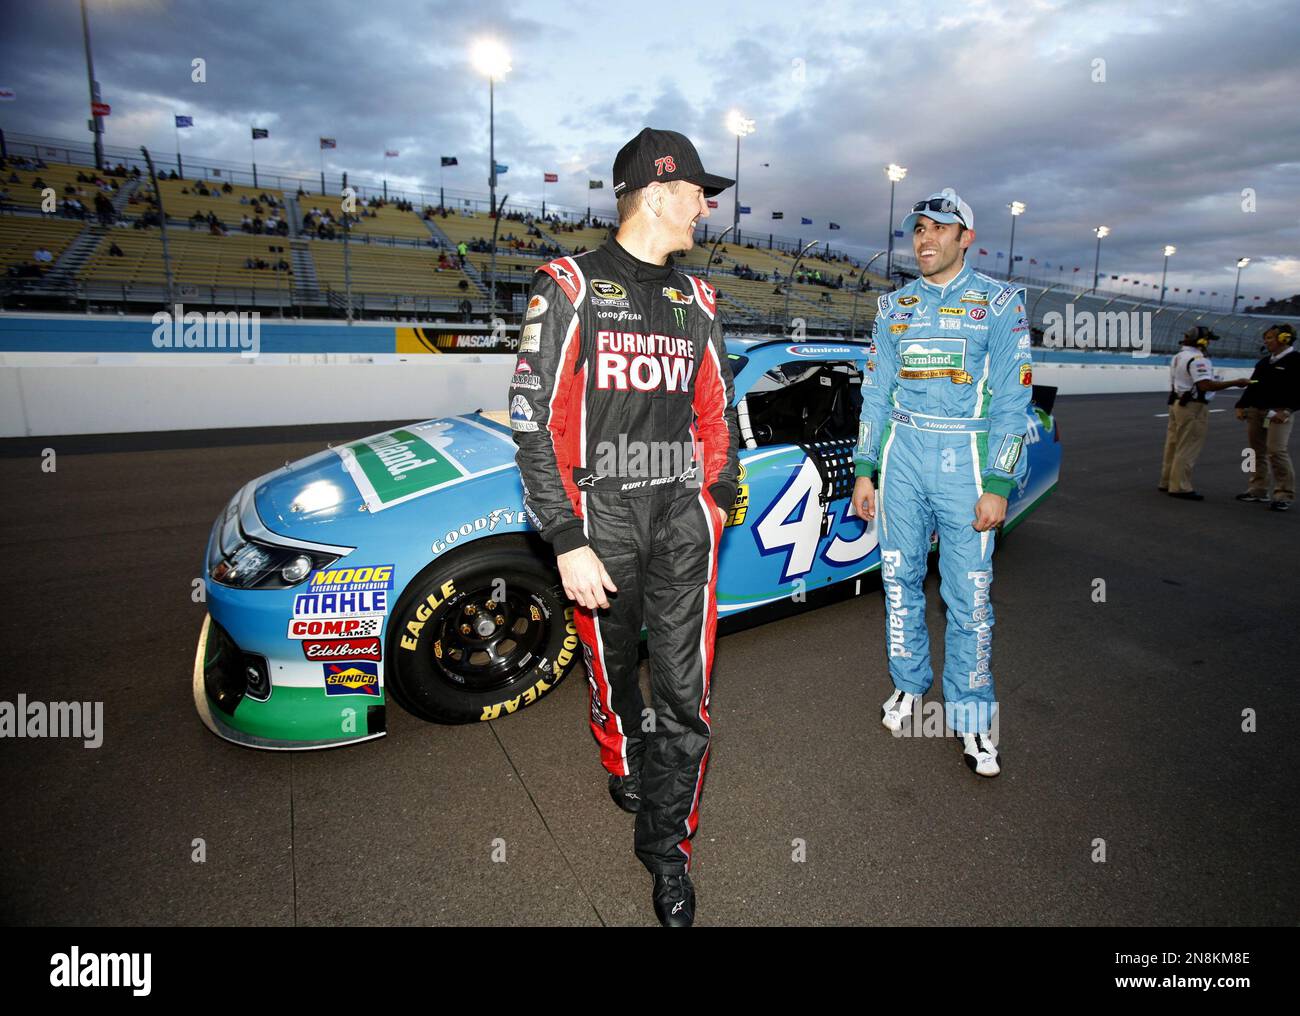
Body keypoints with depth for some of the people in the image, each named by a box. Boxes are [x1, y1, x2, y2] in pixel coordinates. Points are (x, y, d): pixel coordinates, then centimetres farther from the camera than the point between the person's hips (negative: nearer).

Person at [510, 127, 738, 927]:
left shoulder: (696, 300, 12)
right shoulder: (570, 287, -3)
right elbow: (534, 422, -10)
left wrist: (718, 497, 19)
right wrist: (568, 545, -15)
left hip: (683, 519, 4)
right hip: (602, 520, -3)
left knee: (687, 694, 1)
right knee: (613, 672, 16)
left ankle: (667, 844, 21)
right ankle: (626, 767, 47)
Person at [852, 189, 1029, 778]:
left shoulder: (999, 302, 2)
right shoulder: (894, 306, 12)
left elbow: (1012, 399, -4)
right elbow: (876, 393, 11)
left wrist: (997, 485, -12)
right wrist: (864, 471, 5)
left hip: (965, 461, -3)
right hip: (900, 454, 3)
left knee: (969, 594, -2)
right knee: (900, 579, 8)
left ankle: (970, 713, 14)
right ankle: (909, 684, 27)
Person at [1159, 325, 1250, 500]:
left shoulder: (1178, 356, 13)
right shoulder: (1197, 359, -17)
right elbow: (1206, 385, -27)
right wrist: (1235, 383, -22)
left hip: (1176, 403, 10)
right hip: (1193, 407, -10)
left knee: (1174, 444, 15)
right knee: (1188, 448, -5)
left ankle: (1167, 482, 22)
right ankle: (1180, 487, -2)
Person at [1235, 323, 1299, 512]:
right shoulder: (1264, 361, 16)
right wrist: (1242, 405, 8)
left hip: (1277, 413, -7)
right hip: (1255, 411, 7)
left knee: (1277, 451, -12)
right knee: (1257, 451, 9)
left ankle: (1284, 495, -7)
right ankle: (1258, 490, 17)